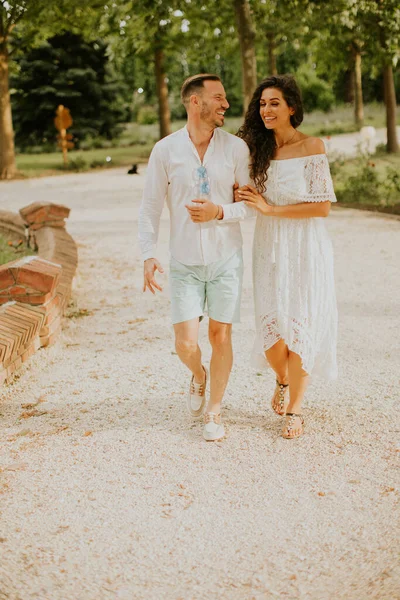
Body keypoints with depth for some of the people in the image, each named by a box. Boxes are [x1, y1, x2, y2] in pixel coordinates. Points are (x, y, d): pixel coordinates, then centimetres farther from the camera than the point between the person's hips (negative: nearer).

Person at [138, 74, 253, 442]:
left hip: (226, 259, 0)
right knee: (185, 343, -4)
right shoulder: (165, 150, -3)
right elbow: (150, 206, 0)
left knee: (220, 336, 4)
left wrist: (219, 212, -17)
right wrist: (148, 256, -7)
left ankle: (214, 412, 23)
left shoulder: (236, 148, -2)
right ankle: (198, 376, 33)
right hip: (184, 263, 0)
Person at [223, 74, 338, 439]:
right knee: (271, 327, 3)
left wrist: (271, 209, -14)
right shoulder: (260, 149, 8)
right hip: (269, 249, 4)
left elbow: (323, 207, -12)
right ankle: (283, 381, 35)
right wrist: (241, 198, -5)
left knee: (300, 325, 2)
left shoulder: (312, 148, -7)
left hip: (305, 249, -4)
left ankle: (295, 409, 16)